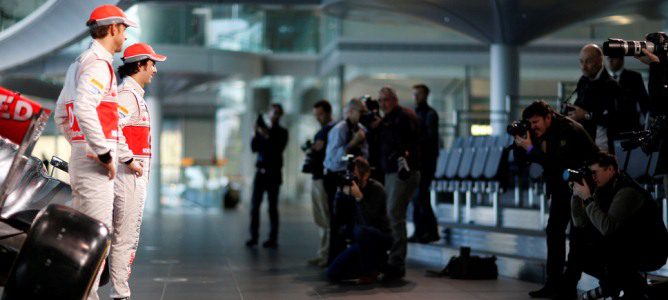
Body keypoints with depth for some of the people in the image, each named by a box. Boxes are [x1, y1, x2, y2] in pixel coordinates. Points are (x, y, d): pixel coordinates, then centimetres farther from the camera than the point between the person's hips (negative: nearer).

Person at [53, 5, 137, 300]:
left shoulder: (78, 64, 19)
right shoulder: (98, 63, -12)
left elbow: (60, 116, 24)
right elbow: (85, 109, -28)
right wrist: (104, 154, -22)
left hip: (80, 154, 10)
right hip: (94, 160, -10)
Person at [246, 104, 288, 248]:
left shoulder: (282, 132, 3)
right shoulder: (262, 130, 12)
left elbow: (278, 149, -10)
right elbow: (254, 148, 5)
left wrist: (267, 136, -16)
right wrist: (256, 134, -8)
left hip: (273, 173, -3)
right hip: (261, 171, 3)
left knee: (272, 207, -4)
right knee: (254, 205, -3)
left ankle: (273, 238, -2)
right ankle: (254, 236, 1)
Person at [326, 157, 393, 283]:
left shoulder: (376, 188, -16)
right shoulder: (349, 188, -1)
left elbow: (369, 221, -28)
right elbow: (339, 216, -8)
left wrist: (359, 197, -39)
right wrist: (343, 194, -19)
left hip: (381, 238, -6)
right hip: (360, 242, 6)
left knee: (360, 230, -39)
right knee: (333, 273, -6)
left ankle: (369, 272, -15)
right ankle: (379, 261, 10)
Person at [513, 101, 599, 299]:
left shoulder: (569, 130, -24)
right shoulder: (540, 133, -1)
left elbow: (556, 162, -33)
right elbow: (520, 158, 1)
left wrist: (530, 148, -33)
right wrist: (519, 143, -17)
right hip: (560, 184, 8)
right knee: (554, 230, 5)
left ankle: (570, 284, -7)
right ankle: (554, 283, 9)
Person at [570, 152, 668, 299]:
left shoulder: (627, 192, -24)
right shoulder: (602, 191, 2)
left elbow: (606, 227, -33)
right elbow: (580, 223, 3)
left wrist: (587, 198, -28)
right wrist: (576, 195, -8)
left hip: (651, 252, -8)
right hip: (626, 248, 8)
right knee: (579, 254, -1)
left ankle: (633, 287, -9)